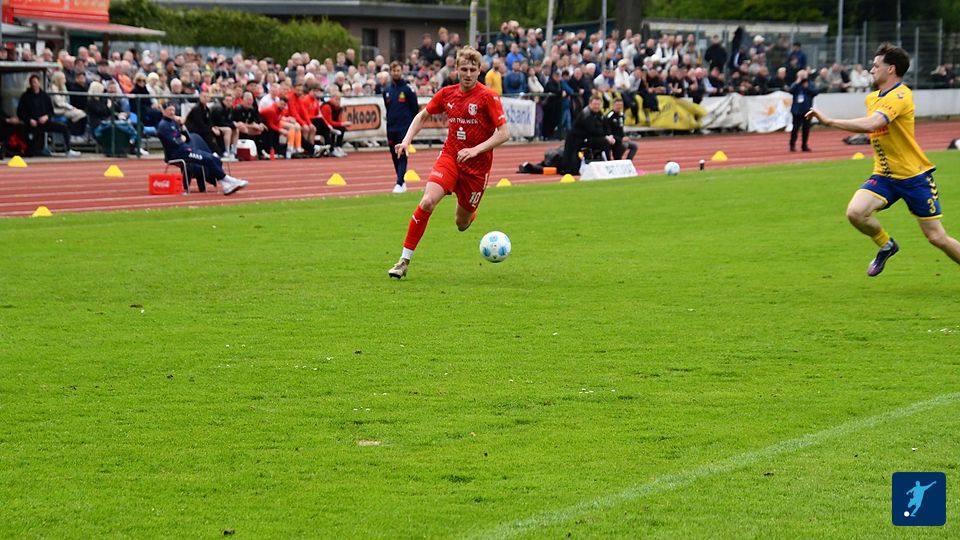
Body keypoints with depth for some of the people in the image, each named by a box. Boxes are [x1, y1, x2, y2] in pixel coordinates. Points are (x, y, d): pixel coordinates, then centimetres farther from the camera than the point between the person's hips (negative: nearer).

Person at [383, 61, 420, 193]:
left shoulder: (408, 90, -4)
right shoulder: (386, 91, 10)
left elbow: (415, 109, -1)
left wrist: (411, 125, 1)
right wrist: (391, 121, 16)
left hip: (404, 128, -5)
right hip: (391, 129, 5)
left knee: (402, 156, -11)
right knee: (395, 157, 9)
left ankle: (399, 184, -17)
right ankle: (402, 182, 20)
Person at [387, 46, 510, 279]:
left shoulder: (488, 97, -11)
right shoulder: (447, 94, 2)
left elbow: (504, 133, -12)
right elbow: (423, 115, 18)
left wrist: (476, 149, -22)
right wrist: (407, 140, 3)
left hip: (477, 165, -2)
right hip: (449, 157, 2)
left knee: (462, 224, 7)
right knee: (427, 201, -23)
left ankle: (469, 213, 48)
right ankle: (404, 260, -17)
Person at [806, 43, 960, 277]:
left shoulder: (900, 96, -19)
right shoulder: (872, 98, 8)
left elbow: (871, 124, -34)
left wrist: (829, 121, -31)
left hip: (914, 176, -7)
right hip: (884, 175, 7)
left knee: (937, 238, -3)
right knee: (855, 212, -19)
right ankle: (886, 246, 9)